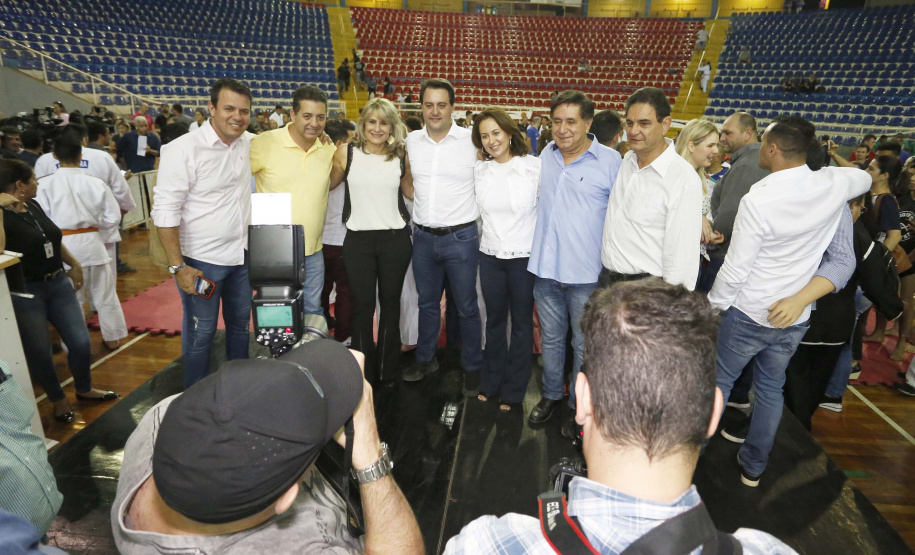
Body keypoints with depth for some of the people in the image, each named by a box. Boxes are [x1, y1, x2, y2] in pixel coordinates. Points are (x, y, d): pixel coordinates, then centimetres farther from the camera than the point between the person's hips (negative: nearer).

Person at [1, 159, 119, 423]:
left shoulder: (34, 206, 6)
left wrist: (74, 264, 27)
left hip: (58, 284, 7)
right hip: (25, 292, -7)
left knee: (81, 342, 10)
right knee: (39, 352, 8)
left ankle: (84, 390, 33)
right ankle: (58, 400, 28)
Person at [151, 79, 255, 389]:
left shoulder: (250, 143, 0)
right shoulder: (184, 149, -17)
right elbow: (165, 212, -17)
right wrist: (178, 267, -19)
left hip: (242, 255, 6)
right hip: (201, 260, -6)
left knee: (240, 323, 20)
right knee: (200, 332, 8)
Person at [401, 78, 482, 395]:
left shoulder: (472, 141, -9)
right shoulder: (412, 141, 4)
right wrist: (423, 205, 10)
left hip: (461, 237, -4)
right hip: (423, 236, 4)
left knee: (466, 307, 6)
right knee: (427, 302, 18)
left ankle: (472, 368, 24)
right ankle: (425, 359, 36)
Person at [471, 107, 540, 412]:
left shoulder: (535, 167, -10)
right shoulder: (479, 170, 2)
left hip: (525, 257, -3)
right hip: (490, 255, 4)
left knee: (521, 324, 9)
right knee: (494, 320, 16)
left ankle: (513, 391, 25)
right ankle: (490, 383, 33)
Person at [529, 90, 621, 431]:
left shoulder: (610, 161, -9)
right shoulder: (546, 155, 6)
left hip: (586, 273, -4)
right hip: (545, 267, 4)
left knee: (584, 344, 10)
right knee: (551, 338, 18)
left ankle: (579, 406, 30)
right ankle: (551, 394, 38)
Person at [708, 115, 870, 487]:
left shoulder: (757, 201, -24)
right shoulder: (834, 185, -7)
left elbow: (735, 270, -20)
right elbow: (865, 178, 21)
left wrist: (713, 305, -5)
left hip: (748, 315, -5)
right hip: (794, 318, 5)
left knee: (719, 382, 12)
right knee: (771, 389, 18)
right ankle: (753, 466, 33)